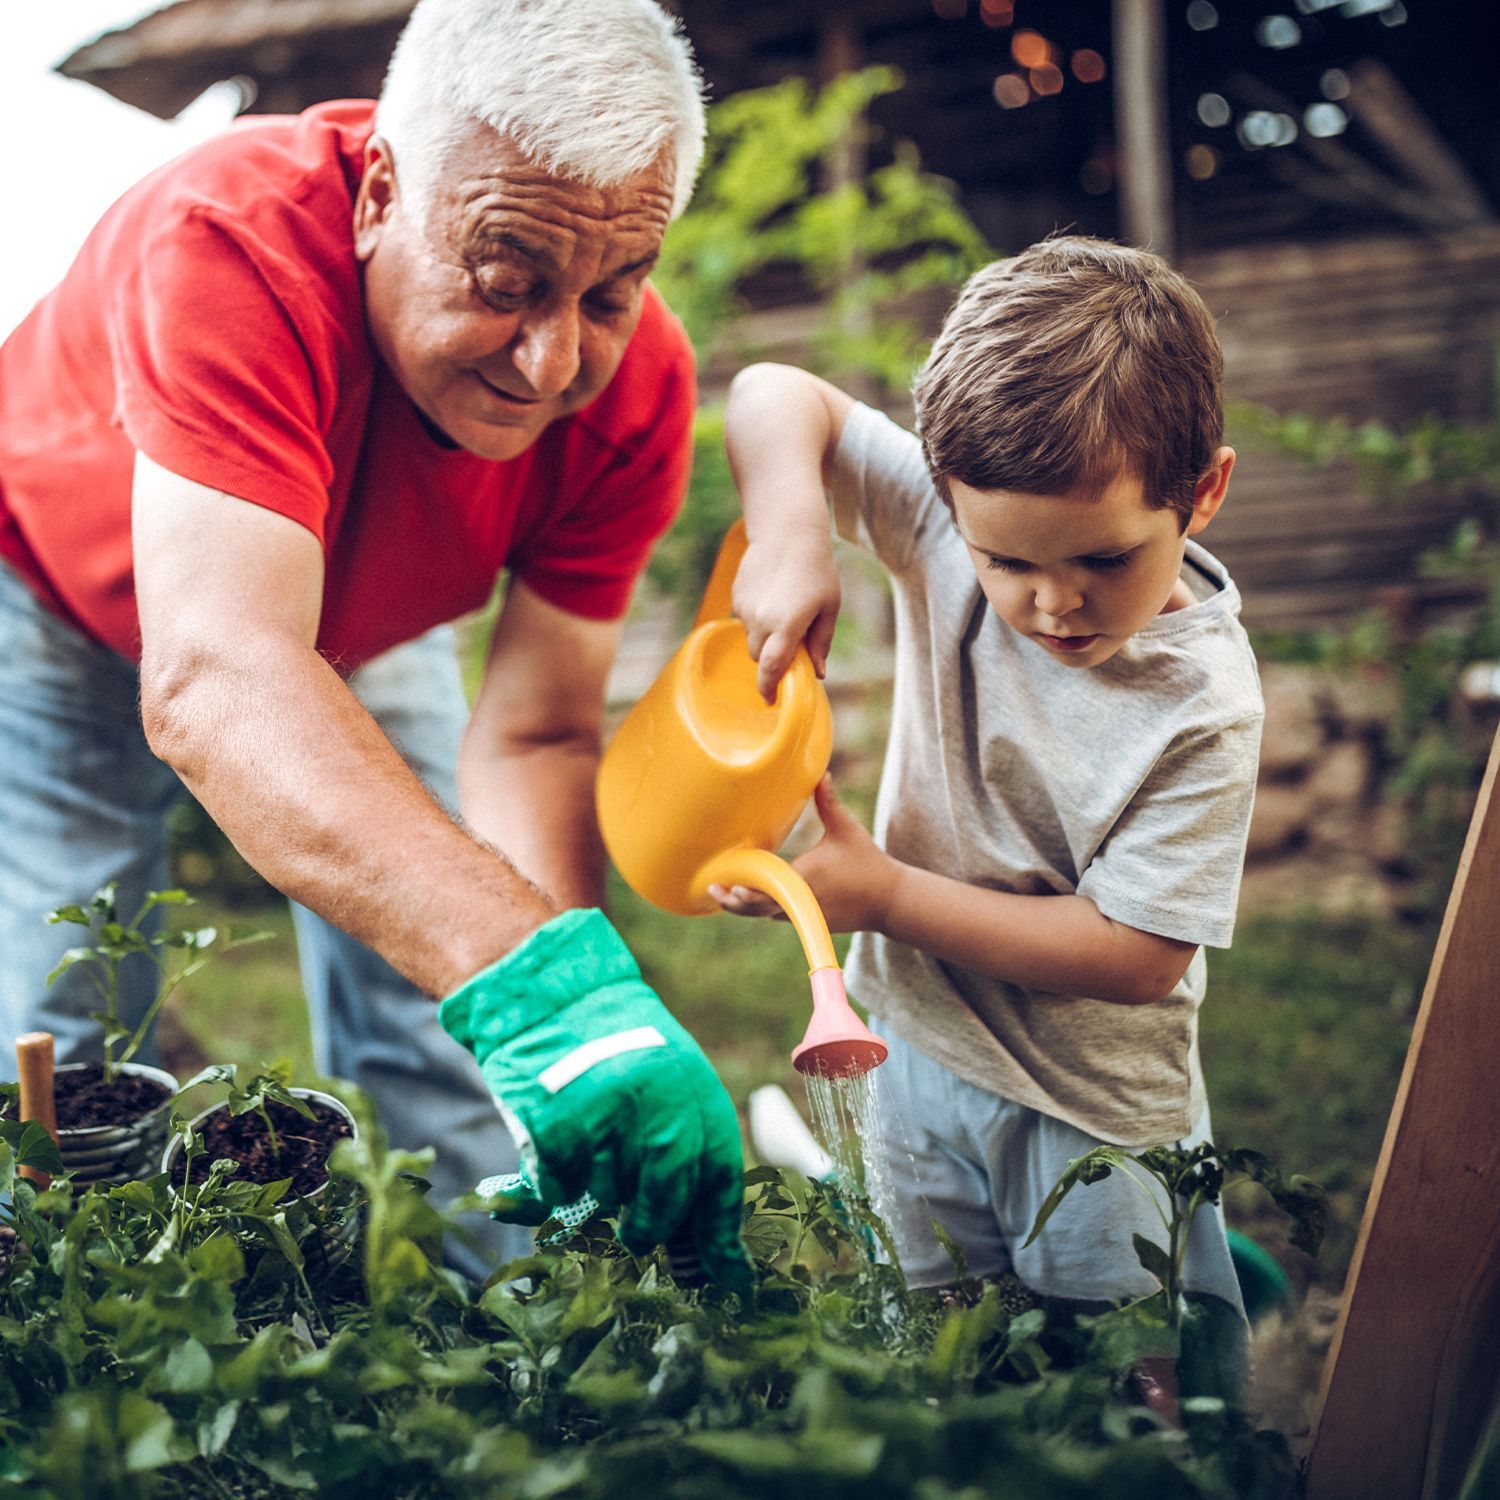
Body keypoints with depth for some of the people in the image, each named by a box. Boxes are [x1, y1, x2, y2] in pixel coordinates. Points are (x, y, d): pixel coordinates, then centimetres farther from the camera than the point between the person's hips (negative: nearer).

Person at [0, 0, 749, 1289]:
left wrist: (588, 1023, -42)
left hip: (365, 623, 3)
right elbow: (215, 682, -53)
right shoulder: (230, 245, -42)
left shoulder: (635, 387, -28)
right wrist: (539, 974, -65)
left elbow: (533, 737, -25)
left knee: (446, 1054, -2)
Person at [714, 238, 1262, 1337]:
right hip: (924, 1047, 4)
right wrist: (791, 536, -28)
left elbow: (1135, 954, -24)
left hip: (1098, 1110, -4)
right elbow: (777, 396, -8)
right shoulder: (958, 520, -15)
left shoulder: (1201, 702, -25)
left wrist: (884, 894, -24)